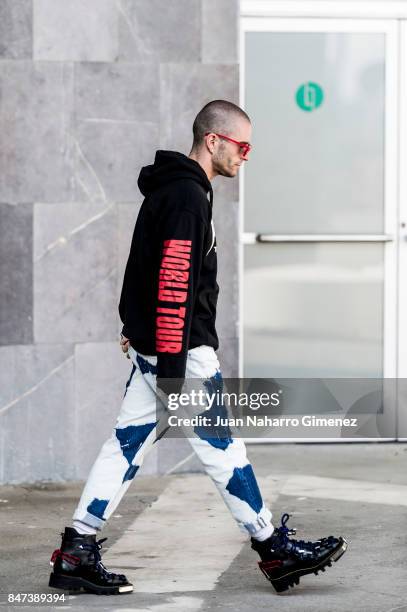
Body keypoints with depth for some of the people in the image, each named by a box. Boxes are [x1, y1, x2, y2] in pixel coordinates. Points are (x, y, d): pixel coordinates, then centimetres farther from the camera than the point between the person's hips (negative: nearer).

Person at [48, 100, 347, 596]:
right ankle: (275, 551, 7)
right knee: (221, 446, -2)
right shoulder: (187, 196, -17)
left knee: (126, 444, 8)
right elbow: (174, 285, -23)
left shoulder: (171, 188, 16)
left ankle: (75, 554, 7)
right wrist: (173, 368, -24)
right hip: (178, 348, -10)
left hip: (150, 345, 10)